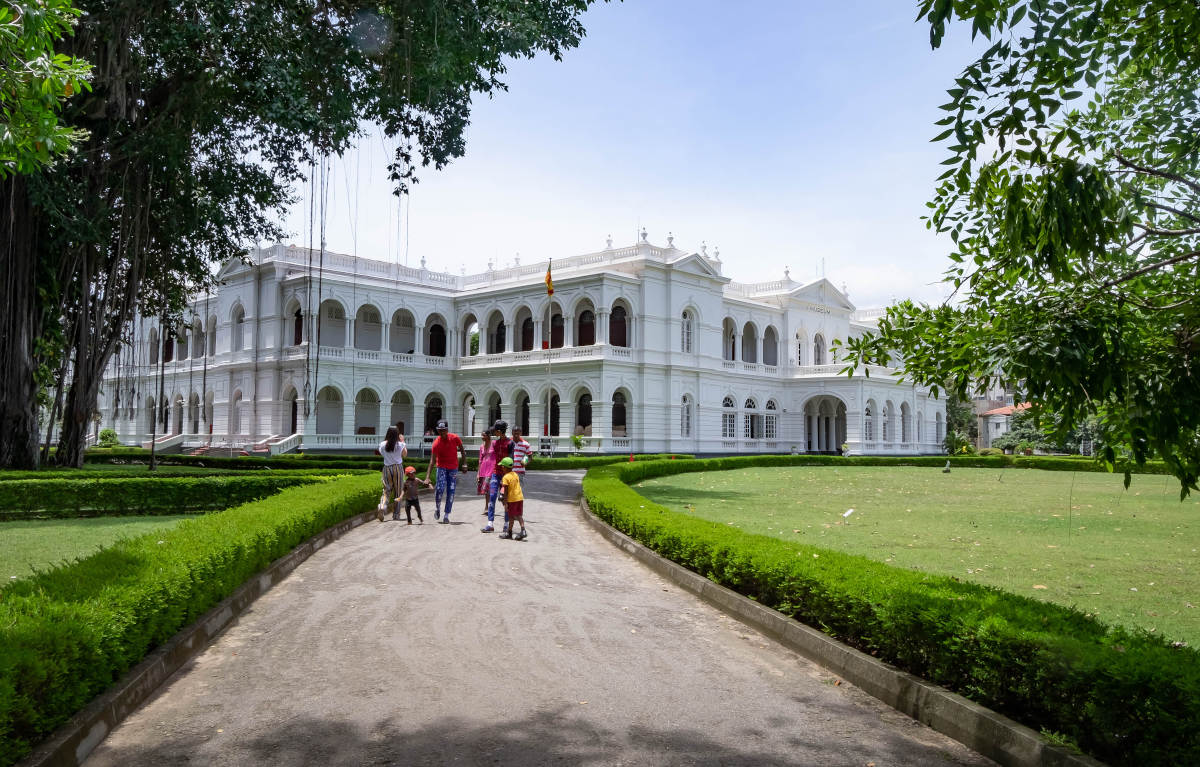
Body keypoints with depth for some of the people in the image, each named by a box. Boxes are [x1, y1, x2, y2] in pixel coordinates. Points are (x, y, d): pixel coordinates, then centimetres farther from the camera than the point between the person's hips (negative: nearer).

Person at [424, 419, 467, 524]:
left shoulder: (455, 438, -11)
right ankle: (437, 508, 12)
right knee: (440, 489, -16)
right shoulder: (436, 443, -15)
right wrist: (427, 477, -24)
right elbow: (433, 461, -17)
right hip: (441, 467, -1)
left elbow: (462, 451, 4)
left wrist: (464, 464, -1)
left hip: (453, 468, 2)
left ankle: (446, 515, 7)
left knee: (451, 492, 0)